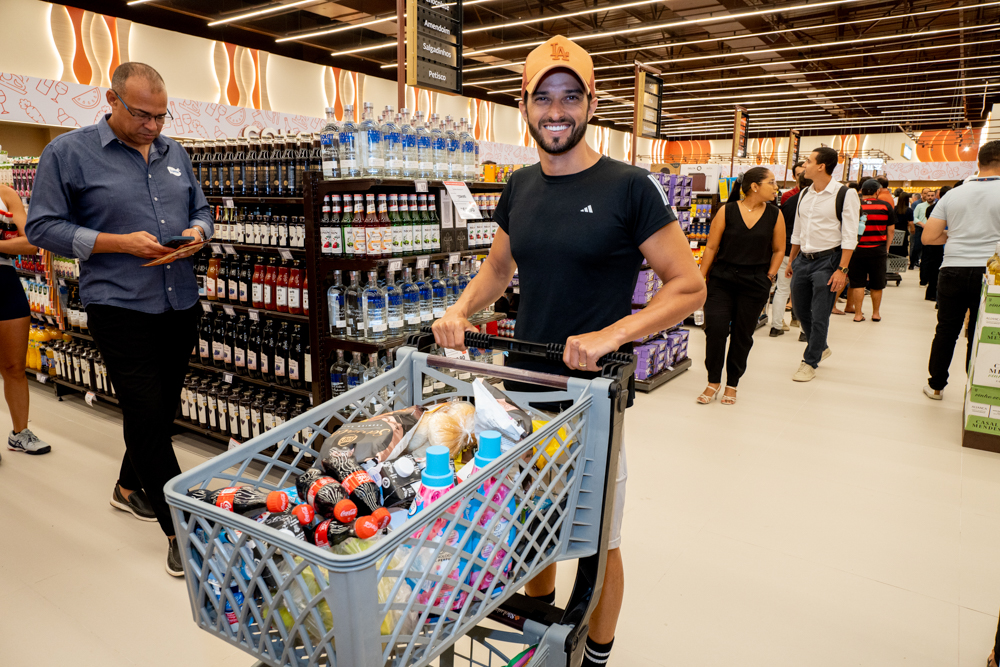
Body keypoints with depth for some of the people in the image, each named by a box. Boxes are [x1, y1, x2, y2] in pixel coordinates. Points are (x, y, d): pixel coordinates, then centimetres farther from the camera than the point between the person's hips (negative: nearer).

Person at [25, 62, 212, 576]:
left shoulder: (174, 154, 12)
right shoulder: (68, 153, -3)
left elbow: (201, 210, 21)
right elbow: (43, 227, -4)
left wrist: (196, 232, -3)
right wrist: (121, 243, -16)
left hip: (180, 303, 6)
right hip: (120, 307, -5)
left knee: (162, 411, 16)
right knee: (147, 418, -7)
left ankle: (129, 487, 40)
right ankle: (180, 529, 2)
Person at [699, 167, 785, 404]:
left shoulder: (775, 215, 3)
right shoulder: (727, 212, -3)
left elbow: (779, 250, 11)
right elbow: (711, 247, -2)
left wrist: (769, 277, 1)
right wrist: (700, 279, -2)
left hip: (755, 284, 2)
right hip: (722, 279, -2)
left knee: (742, 335, 7)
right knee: (715, 328, -10)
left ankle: (732, 384, 22)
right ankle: (714, 382, 9)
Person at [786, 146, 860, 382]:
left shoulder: (845, 195, -9)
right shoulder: (804, 194, 10)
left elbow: (849, 236, -12)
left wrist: (842, 269, -18)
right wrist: (791, 261, 18)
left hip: (827, 260, -6)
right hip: (803, 259, 7)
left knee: (819, 316, -2)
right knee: (801, 310, 13)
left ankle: (810, 363, 11)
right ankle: (820, 348, 36)